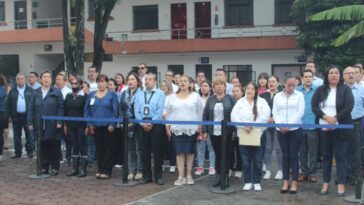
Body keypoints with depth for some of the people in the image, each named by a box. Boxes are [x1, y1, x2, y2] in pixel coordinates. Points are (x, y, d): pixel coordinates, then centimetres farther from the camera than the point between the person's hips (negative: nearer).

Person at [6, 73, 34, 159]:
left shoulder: (30, 91, 2)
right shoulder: (12, 92, 8)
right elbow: (8, 104, 9)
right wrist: (10, 115, 1)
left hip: (27, 116, -2)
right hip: (16, 117, 3)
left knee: (29, 135, 1)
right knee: (17, 136, 8)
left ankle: (30, 152, 9)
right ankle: (18, 152, 16)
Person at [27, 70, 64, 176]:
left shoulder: (57, 92, 2)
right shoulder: (36, 93, 11)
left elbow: (60, 107, -4)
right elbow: (31, 108, 8)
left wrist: (59, 122, -11)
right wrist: (30, 123, 1)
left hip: (53, 126, -3)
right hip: (40, 125, 3)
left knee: (54, 146, 2)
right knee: (43, 147, 6)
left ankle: (55, 167, 11)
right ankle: (44, 167, 15)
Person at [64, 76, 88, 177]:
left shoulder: (84, 96, -5)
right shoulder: (68, 96, 10)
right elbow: (65, 111, 12)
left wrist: (87, 125, -12)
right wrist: (65, 124, 8)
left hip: (81, 126, -5)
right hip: (71, 126, 5)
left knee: (82, 147, 0)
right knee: (74, 147, 10)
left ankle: (83, 170, 5)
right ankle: (75, 169, 16)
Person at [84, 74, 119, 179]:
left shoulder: (112, 95, -1)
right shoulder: (91, 95, 10)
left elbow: (115, 110, -5)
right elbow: (87, 110, 10)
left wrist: (112, 124, -13)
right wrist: (89, 124, 1)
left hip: (107, 126, -4)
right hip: (95, 126, 4)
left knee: (108, 149, 0)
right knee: (98, 149, 9)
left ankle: (107, 171, 6)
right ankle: (100, 170, 18)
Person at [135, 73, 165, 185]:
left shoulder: (160, 93, 1)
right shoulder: (139, 94, 11)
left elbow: (160, 110, -7)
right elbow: (136, 110, 5)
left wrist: (151, 123, -13)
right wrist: (142, 123, -7)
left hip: (155, 124, -3)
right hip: (142, 124, 3)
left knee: (157, 151, 0)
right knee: (145, 151, 7)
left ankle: (158, 176, 6)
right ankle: (146, 176, 15)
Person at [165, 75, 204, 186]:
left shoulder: (195, 96, 2)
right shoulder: (172, 97, 8)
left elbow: (200, 112, 1)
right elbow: (169, 113, 10)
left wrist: (200, 127, -2)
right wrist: (168, 126, 5)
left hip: (191, 129, -1)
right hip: (177, 129, 1)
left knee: (189, 152, 6)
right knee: (179, 152, 1)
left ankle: (189, 175, 15)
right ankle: (181, 176, 5)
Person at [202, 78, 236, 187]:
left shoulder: (230, 99, 0)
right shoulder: (210, 99, 9)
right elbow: (205, 115, 8)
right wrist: (205, 130, 2)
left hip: (227, 132, -2)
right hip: (214, 132, 3)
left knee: (226, 154, 4)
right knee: (217, 154, 9)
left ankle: (225, 176, 13)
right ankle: (218, 176, 16)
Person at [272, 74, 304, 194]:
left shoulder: (299, 95, 2)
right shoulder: (277, 96, 8)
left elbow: (300, 112, -6)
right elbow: (275, 112, 4)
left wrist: (289, 125, -14)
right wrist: (280, 125, -12)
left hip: (295, 130, -2)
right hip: (281, 130, 2)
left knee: (294, 156, 0)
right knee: (285, 156, 7)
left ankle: (294, 183, 6)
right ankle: (285, 182, 12)